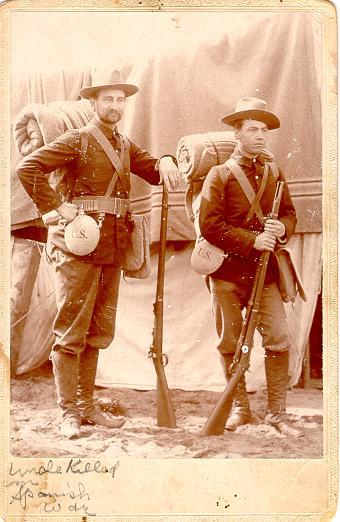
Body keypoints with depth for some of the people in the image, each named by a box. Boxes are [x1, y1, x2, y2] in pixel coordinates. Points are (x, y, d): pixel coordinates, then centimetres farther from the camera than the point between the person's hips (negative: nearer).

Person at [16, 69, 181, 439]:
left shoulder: (124, 145, 16)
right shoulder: (77, 141, -5)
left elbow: (152, 171, 22)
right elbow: (27, 168, -13)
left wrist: (165, 163, 0)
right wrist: (56, 206, -16)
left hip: (112, 251, 7)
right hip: (77, 248, -7)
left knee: (99, 334, 12)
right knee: (70, 333, -4)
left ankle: (86, 406, 22)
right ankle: (69, 413, 2)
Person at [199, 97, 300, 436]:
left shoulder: (274, 173, 13)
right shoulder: (219, 174, -1)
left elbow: (290, 214, 16)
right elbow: (209, 224, -11)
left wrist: (282, 229, -8)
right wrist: (253, 240, -18)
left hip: (264, 270, 3)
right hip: (228, 271, -3)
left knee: (279, 340, -5)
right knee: (230, 343, 5)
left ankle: (276, 412, 7)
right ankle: (240, 408, 21)